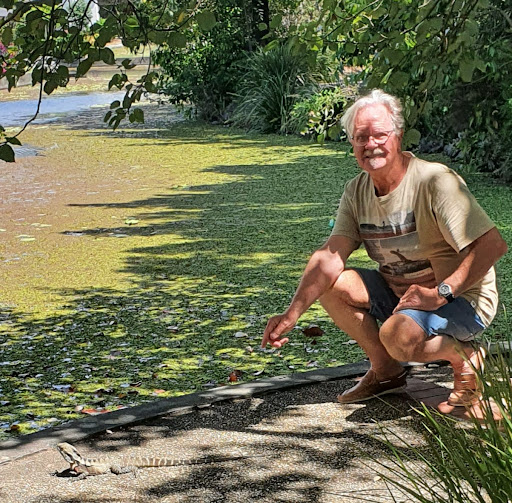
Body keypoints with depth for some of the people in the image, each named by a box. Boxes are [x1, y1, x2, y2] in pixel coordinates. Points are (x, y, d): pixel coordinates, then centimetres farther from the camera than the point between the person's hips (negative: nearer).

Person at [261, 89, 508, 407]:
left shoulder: (435, 181, -21)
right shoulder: (357, 192, 0)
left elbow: (493, 244, -24)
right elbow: (331, 255, -8)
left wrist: (440, 293, -28)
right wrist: (292, 314, -20)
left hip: (462, 299, -7)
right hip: (398, 293, 7)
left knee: (397, 334, -34)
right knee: (329, 283, -10)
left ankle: (465, 357, -2)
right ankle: (386, 372, 6)